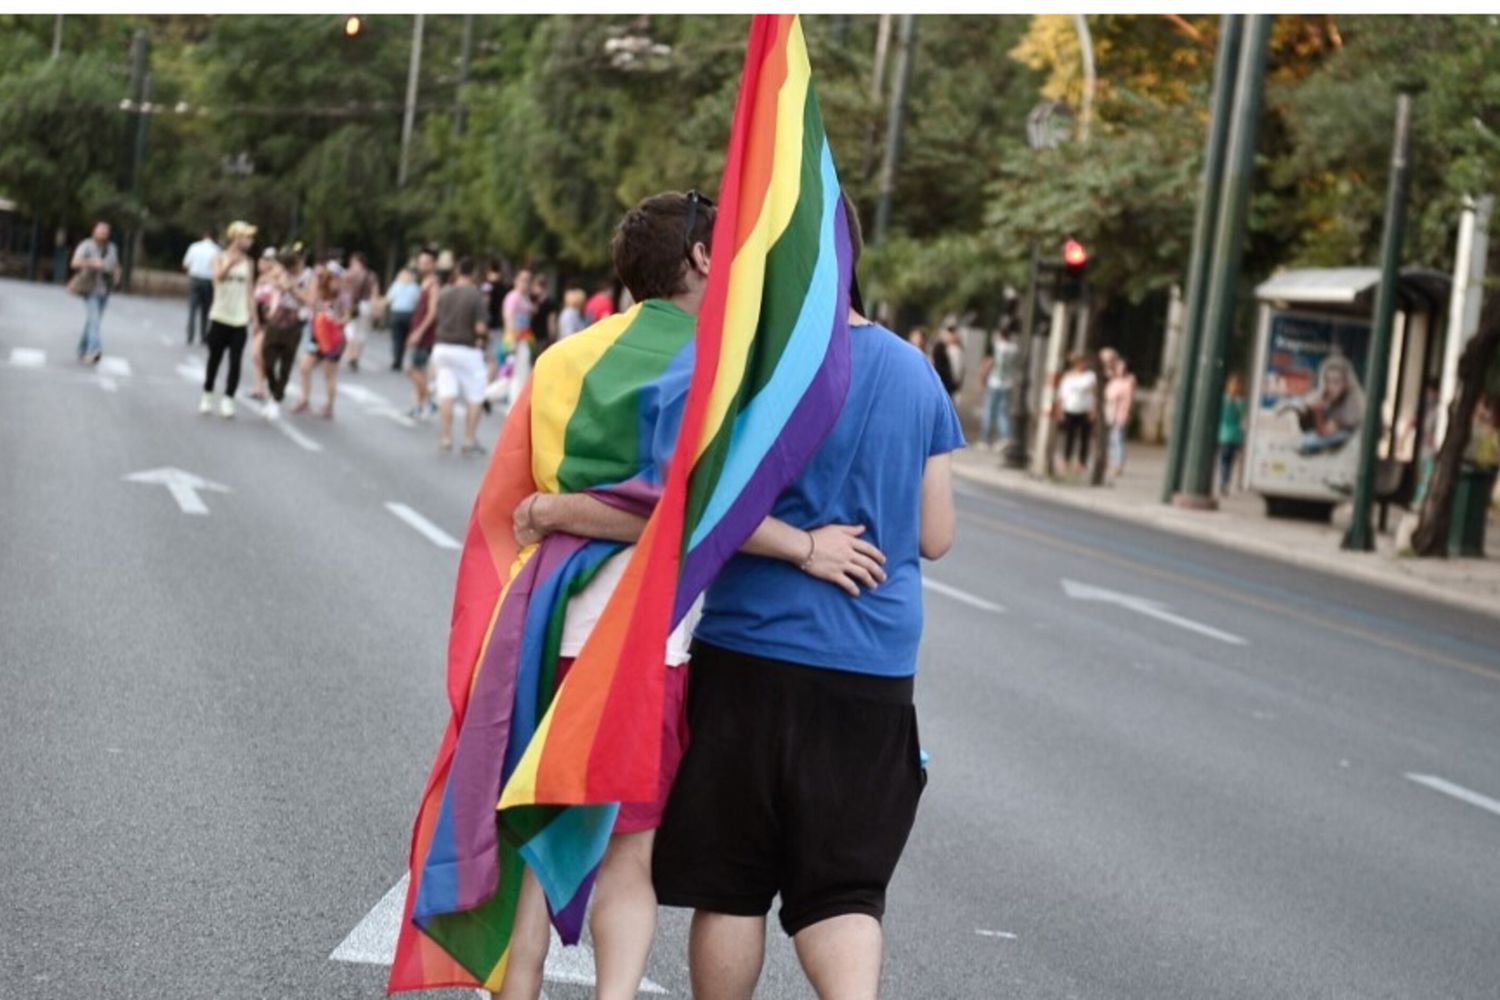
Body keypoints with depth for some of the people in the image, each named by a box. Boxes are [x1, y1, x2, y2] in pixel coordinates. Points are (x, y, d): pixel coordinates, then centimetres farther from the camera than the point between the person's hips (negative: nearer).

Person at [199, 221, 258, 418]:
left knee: (235, 361, -5)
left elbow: (249, 291, 11)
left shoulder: (248, 264, 7)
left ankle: (228, 400, 0)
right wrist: (231, 262, -42)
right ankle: (207, 395, 20)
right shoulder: (221, 259, -2)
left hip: (240, 320, 2)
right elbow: (218, 276, -23)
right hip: (220, 318, -2)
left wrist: (254, 317, 5)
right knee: (214, 359, 6)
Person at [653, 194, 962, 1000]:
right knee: (843, 890, 8)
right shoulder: (918, 374, 8)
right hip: (877, 669, 5)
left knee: (730, 886, 9)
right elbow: (934, 537, 11)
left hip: (757, 654, -5)